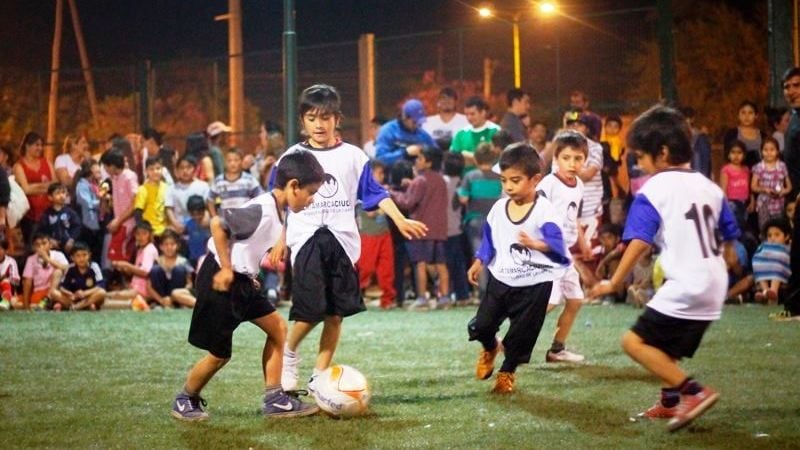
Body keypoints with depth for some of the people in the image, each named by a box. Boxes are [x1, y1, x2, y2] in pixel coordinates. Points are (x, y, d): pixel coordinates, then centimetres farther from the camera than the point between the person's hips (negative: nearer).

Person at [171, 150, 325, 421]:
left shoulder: (277, 211, 5)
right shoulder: (262, 210, -24)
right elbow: (218, 224, -29)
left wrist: (247, 274, 13)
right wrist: (226, 269, -23)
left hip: (242, 280, 10)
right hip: (221, 280, -10)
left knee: (277, 328, 7)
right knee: (219, 354, 1)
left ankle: (274, 400, 10)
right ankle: (185, 401, 22)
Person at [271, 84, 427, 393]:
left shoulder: (353, 156, 8)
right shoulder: (292, 158, 5)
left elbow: (375, 194, 7)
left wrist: (400, 220, -5)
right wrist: (278, 244, 8)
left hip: (342, 241, 2)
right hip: (306, 240, -2)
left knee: (336, 313, 1)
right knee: (311, 309, -13)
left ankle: (320, 376, 11)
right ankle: (289, 352, 15)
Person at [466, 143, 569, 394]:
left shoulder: (545, 211, -17)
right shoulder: (498, 209, 1)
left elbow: (556, 245, -29)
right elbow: (489, 240, 15)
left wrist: (534, 244, -46)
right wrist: (479, 263, 8)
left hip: (534, 284, -4)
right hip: (501, 279, 4)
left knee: (522, 333, 5)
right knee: (480, 326, 0)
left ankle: (507, 372, 29)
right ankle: (490, 349, 35)